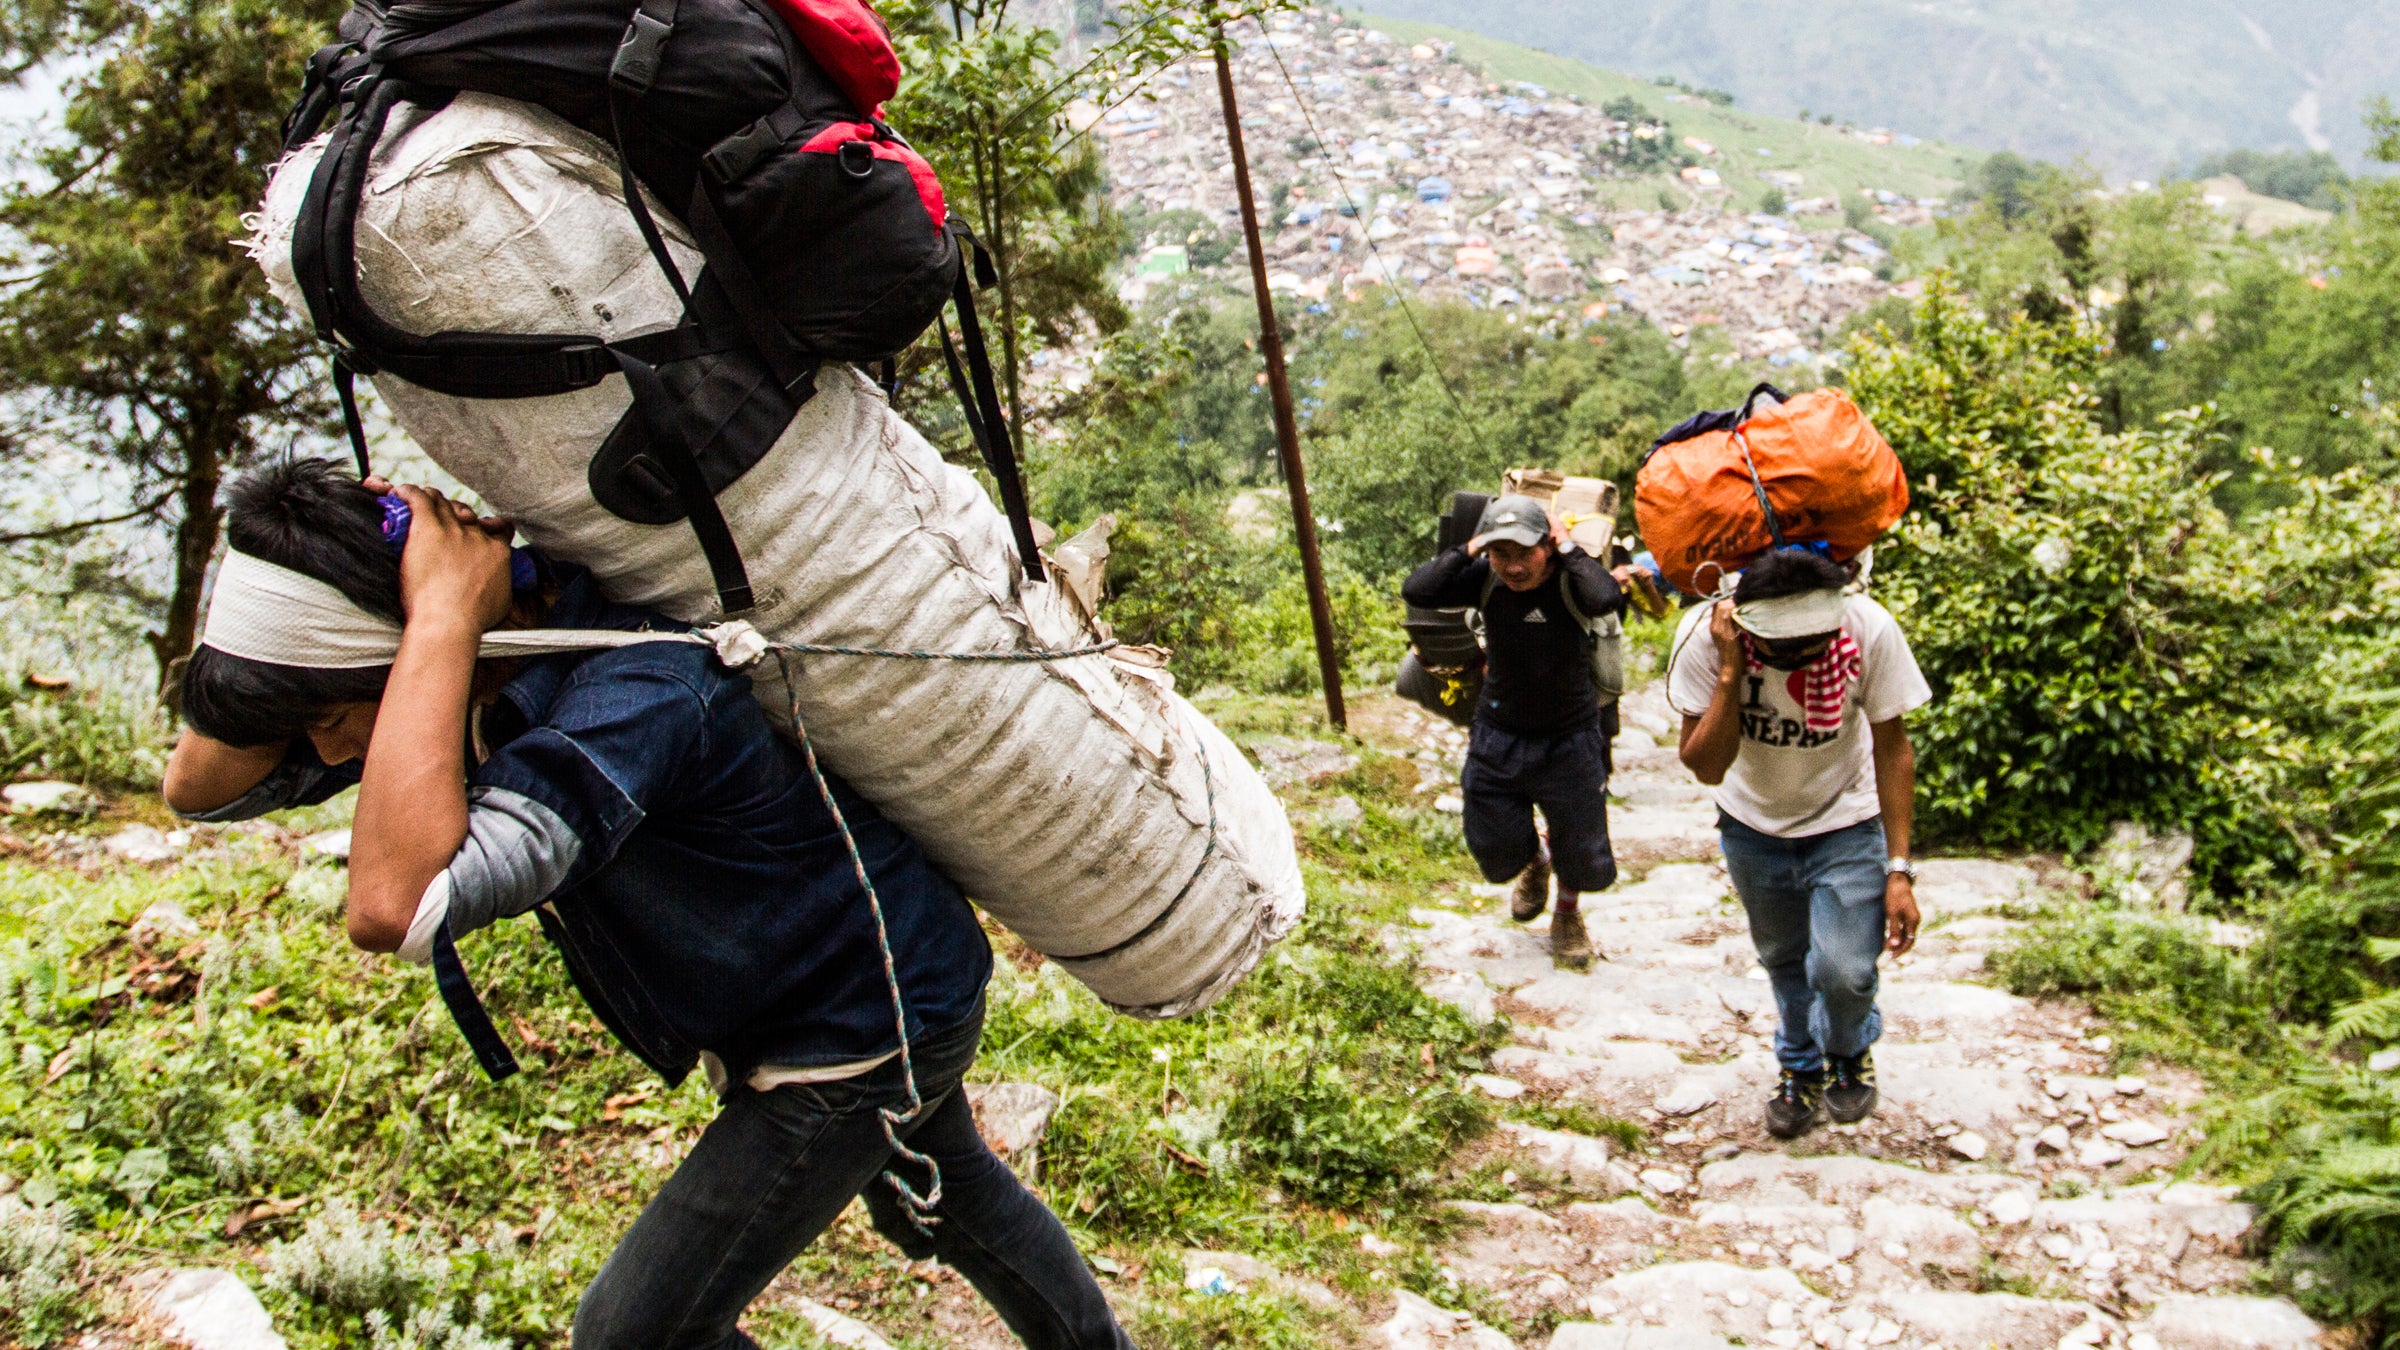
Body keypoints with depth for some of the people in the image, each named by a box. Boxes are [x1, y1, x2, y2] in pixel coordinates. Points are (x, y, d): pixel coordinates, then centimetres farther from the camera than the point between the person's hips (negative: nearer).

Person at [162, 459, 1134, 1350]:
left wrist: (442, 619, -45)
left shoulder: (633, 691, -38)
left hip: (866, 1027, -9)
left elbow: (396, 905, -53)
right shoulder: (500, 682, -10)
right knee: (949, 1195, 32)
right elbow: (203, 784, -8)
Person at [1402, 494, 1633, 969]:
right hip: (1498, 739, 3)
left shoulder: (1569, 579, -20)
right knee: (1495, 849, 14)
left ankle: (1568, 913, 44)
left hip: (1569, 742, -2)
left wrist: (1569, 548, -31)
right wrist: (1469, 550, -24)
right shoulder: (1485, 579, -13)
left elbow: (1606, 600, -44)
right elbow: (1416, 591, -25)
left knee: (1582, 855, 9)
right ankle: (1534, 865, 52)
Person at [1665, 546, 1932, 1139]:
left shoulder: (1870, 630, -30)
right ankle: (1801, 1069, 47)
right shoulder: (1704, 635, -29)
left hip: (1846, 827, -1)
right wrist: (1730, 674, -41)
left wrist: (1899, 869, -16)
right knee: (1783, 962, 17)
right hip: (1754, 827, 2)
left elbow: (1893, 749, -16)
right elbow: (1707, 767, -28)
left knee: (1842, 972, -13)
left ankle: (1850, 1052, 23)